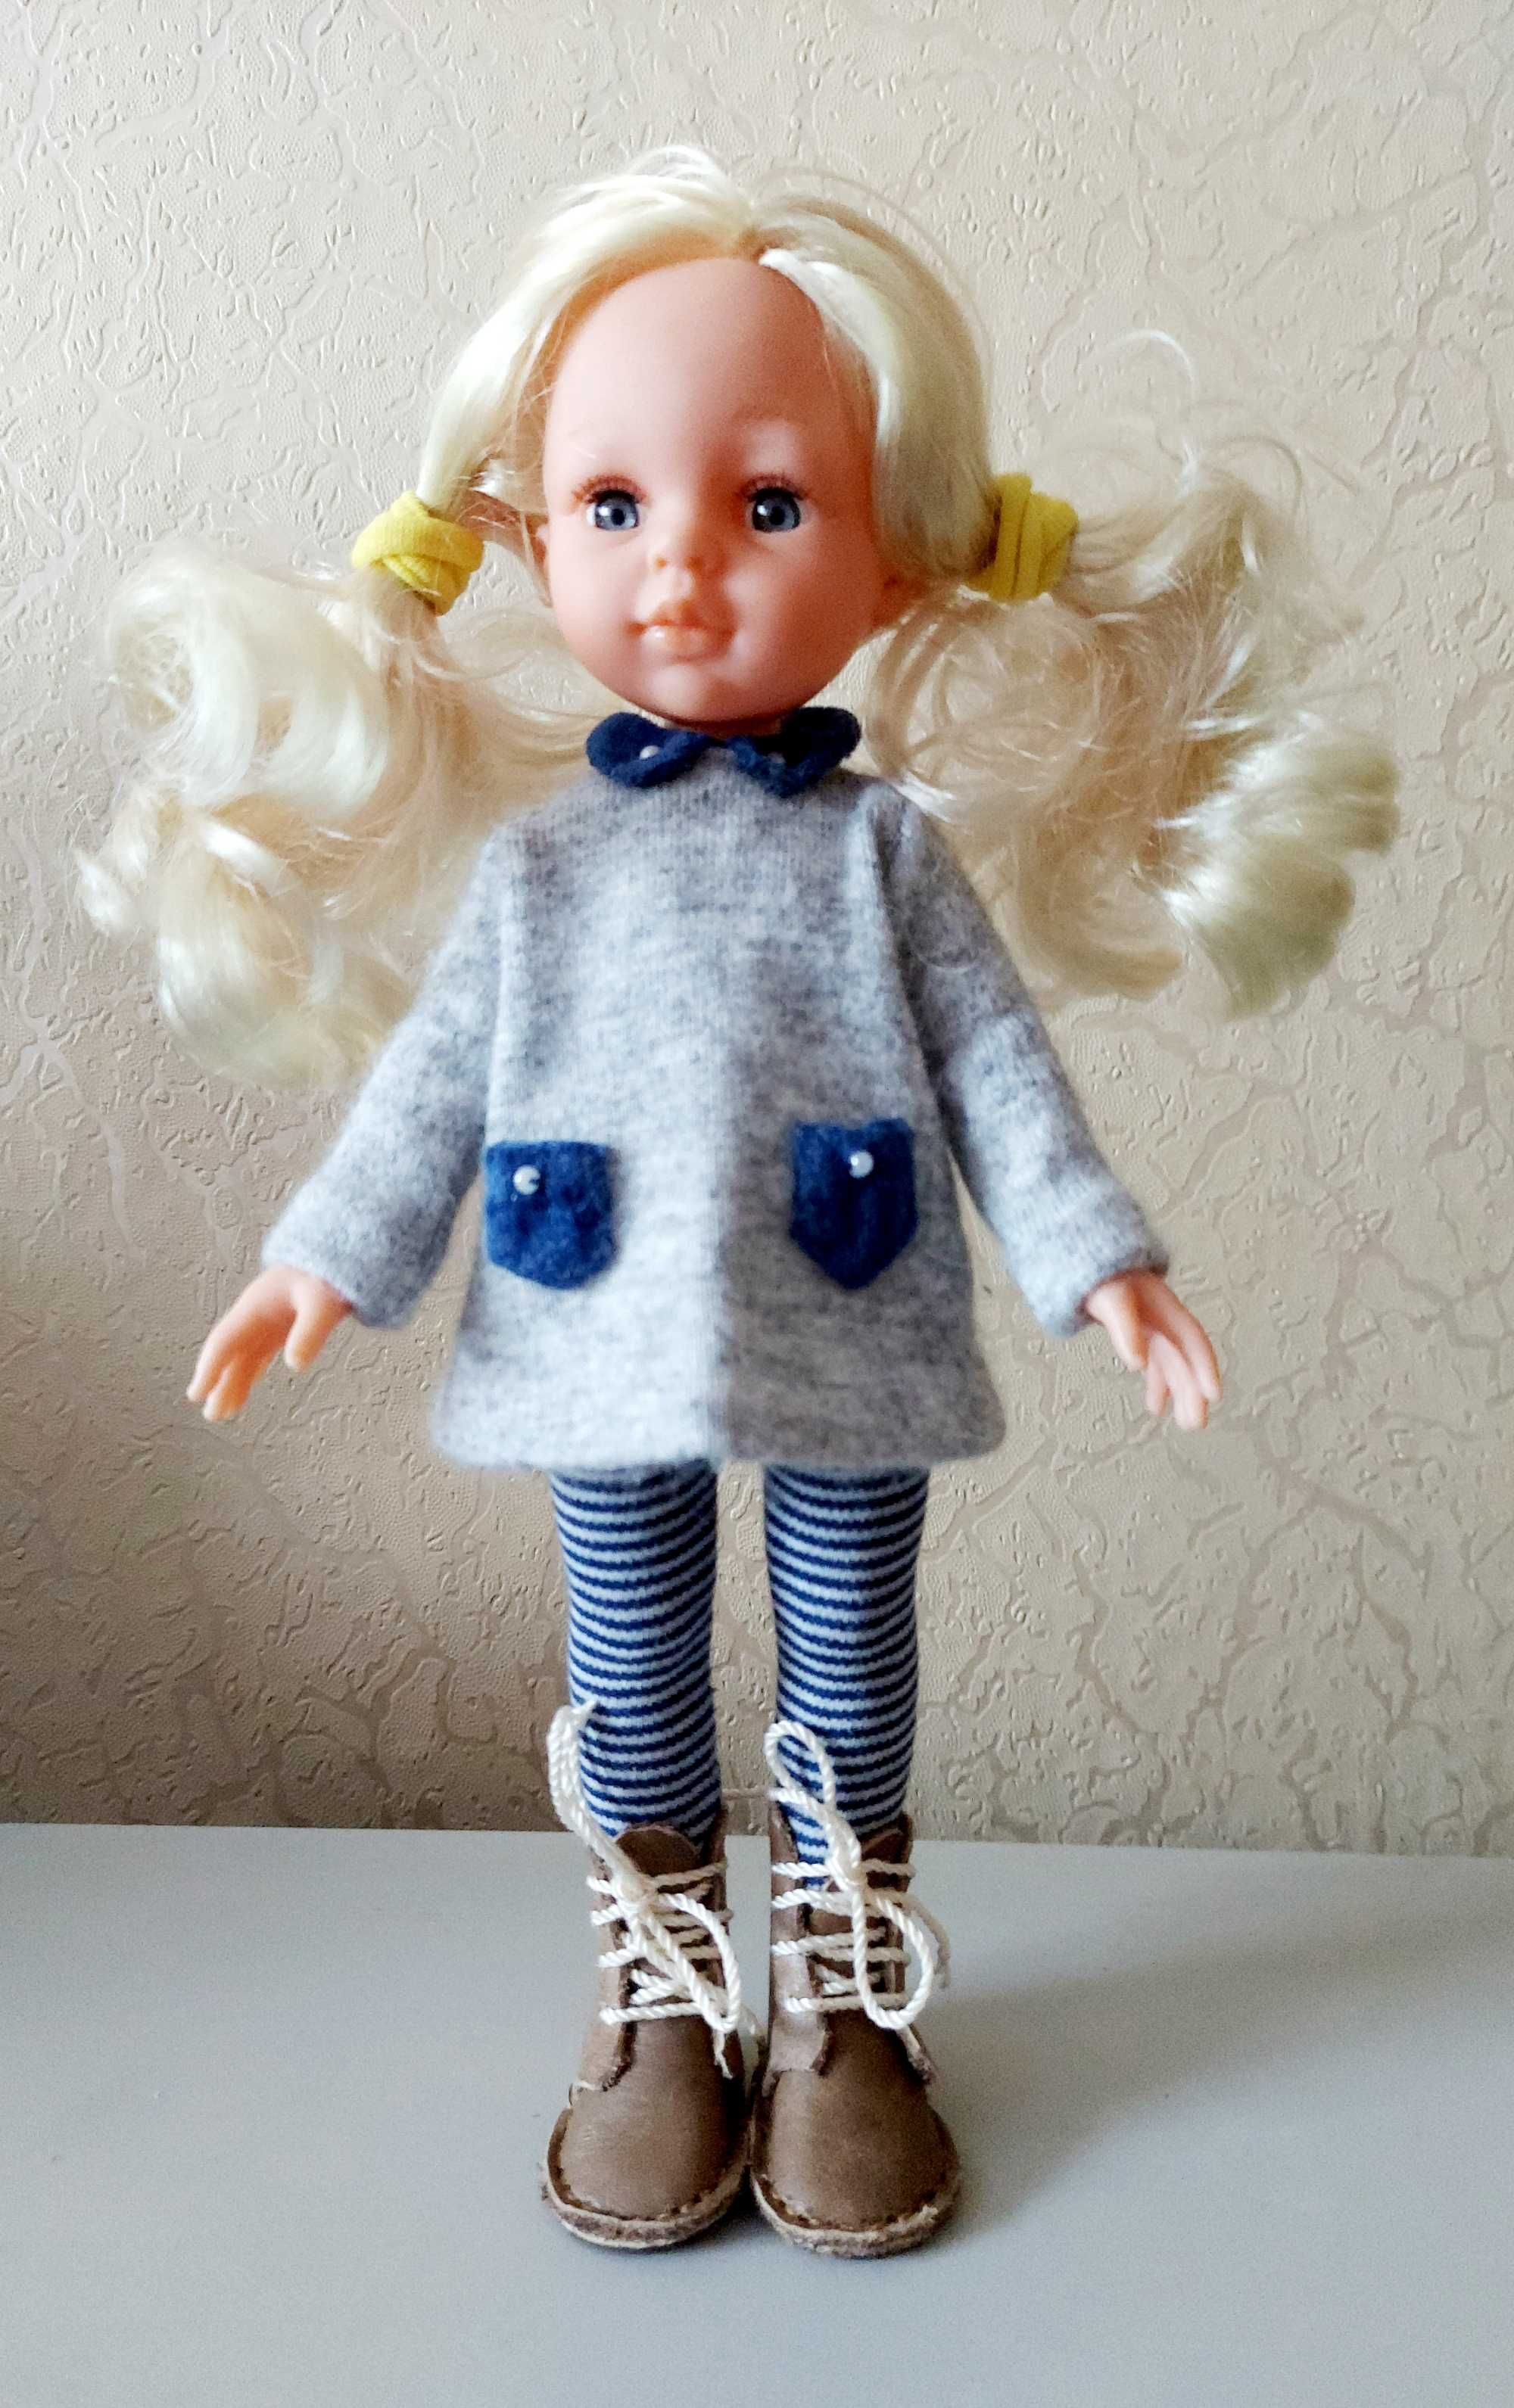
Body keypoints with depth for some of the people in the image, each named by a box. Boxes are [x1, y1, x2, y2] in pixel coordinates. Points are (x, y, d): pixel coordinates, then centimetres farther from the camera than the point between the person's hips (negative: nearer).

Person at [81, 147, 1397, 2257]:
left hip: (847, 1345, -1)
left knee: (847, 1665, 11)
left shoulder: (892, 841, 0)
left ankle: (846, 2004, 30)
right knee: (632, 1669, 12)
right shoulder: (538, 854, 4)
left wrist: (1095, 1254, -6)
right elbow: (437, 1073, 5)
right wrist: (328, 1258, 1)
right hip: (603, 1342, 2)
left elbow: (993, 1058, 0)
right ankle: (664, 2000, 31)